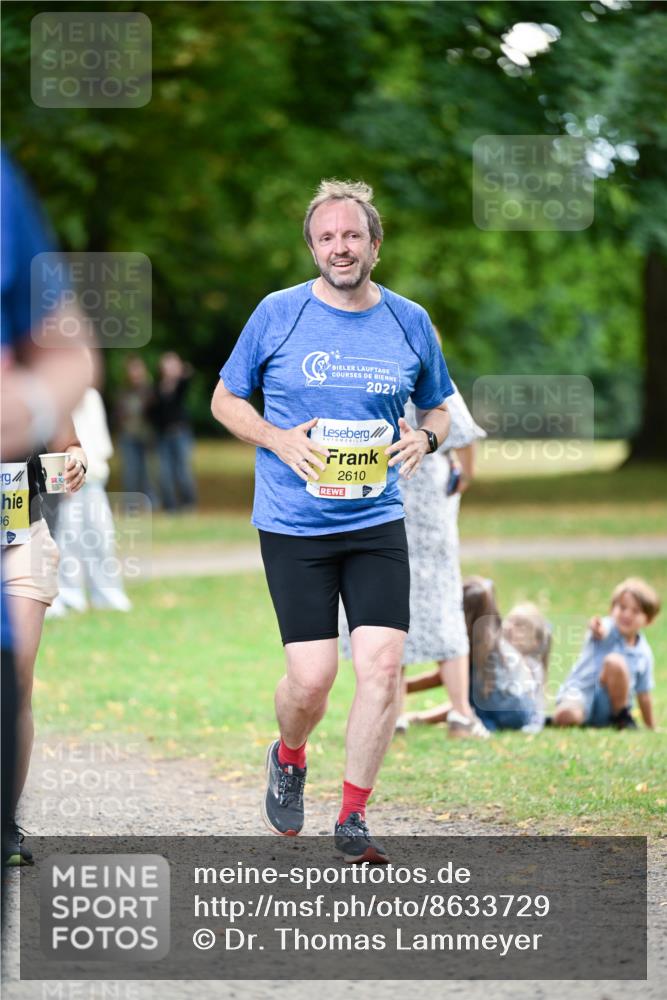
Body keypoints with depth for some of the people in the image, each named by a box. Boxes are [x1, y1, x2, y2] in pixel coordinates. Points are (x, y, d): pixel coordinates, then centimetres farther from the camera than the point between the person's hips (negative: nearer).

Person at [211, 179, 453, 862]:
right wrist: (279, 440, -10)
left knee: (381, 664, -10)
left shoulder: (409, 321, 6)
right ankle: (288, 759, 27)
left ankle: (352, 819, 3)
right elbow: (225, 400, 8)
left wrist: (425, 438, -4)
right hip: (292, 526, -2)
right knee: (312, 676, -8)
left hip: (377, 523, 2)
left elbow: (438, 407, 20)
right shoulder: (278, 314, -1)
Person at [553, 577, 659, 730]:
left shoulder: (644, 653, 7)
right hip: (581, 692, -3)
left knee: (614, 661, -27)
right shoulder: (608, 630, -6)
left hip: (607, 705, 3)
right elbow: (600, 633, -34)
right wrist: (596, 630, -59)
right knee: (565, 716, -38)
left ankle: (622, 717, -9)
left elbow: (643, 695, 18)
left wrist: (652, 729, 21)